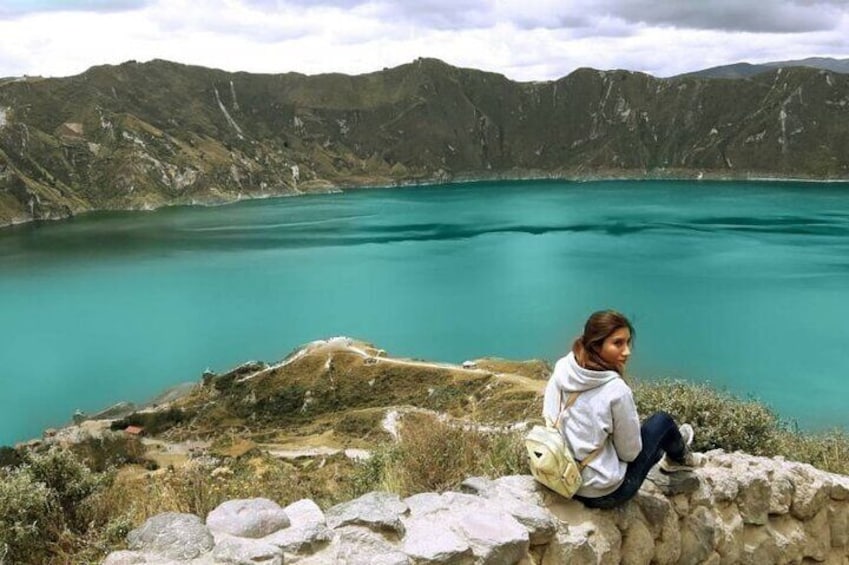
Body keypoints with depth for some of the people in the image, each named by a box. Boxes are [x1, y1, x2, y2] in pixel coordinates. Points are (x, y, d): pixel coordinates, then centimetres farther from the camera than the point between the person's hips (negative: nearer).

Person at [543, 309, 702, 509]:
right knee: (662, 421, 14)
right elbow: (629, 453, -15)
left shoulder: (561, 368, -10)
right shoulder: (616, 390, -26)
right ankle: (680, 458, 47)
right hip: (604, 493, -5)